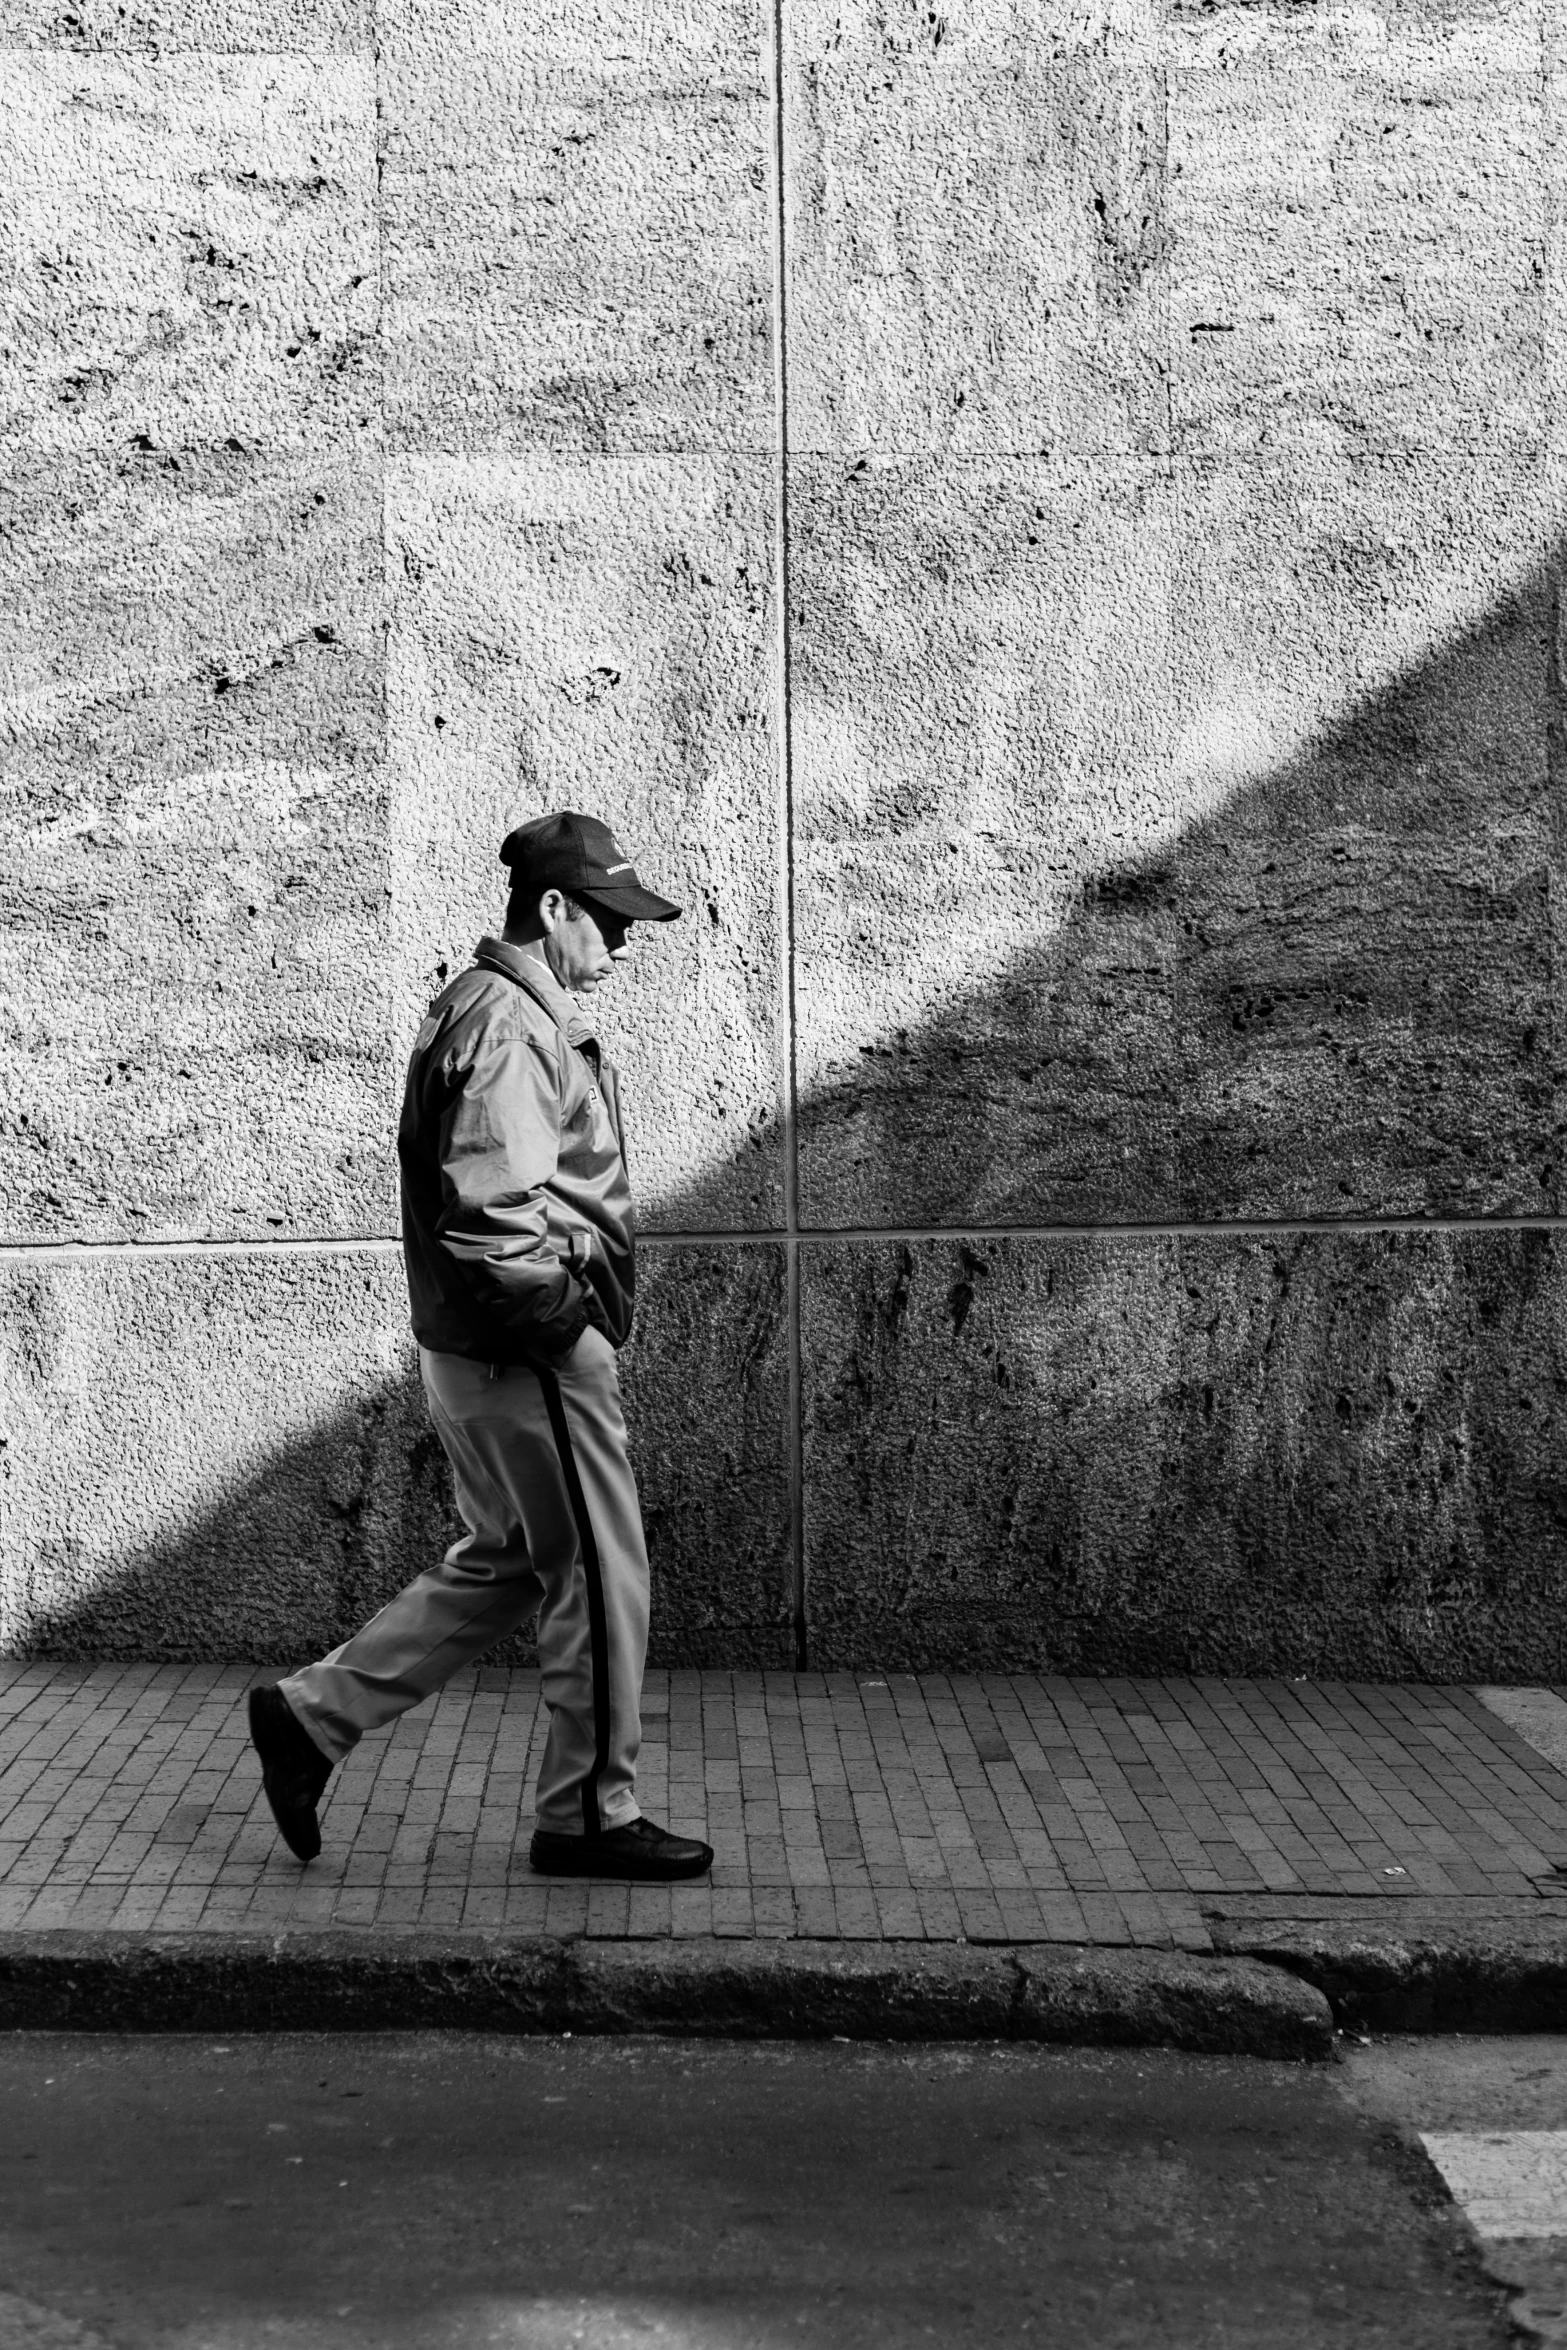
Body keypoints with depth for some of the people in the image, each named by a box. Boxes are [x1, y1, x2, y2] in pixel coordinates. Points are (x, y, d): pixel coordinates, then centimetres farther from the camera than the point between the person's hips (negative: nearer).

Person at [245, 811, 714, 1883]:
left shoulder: (517, 1011, 15)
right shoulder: (508, 1026, -19)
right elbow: (493, 1214, -27)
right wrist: (561, 1310, -15)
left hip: (480, 1350, 10)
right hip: (532, 1355, -10)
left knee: (502, 1565, 20)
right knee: (600, 1582, 2)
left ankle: (312, 1714, 22)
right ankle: (591, 1817, 16)